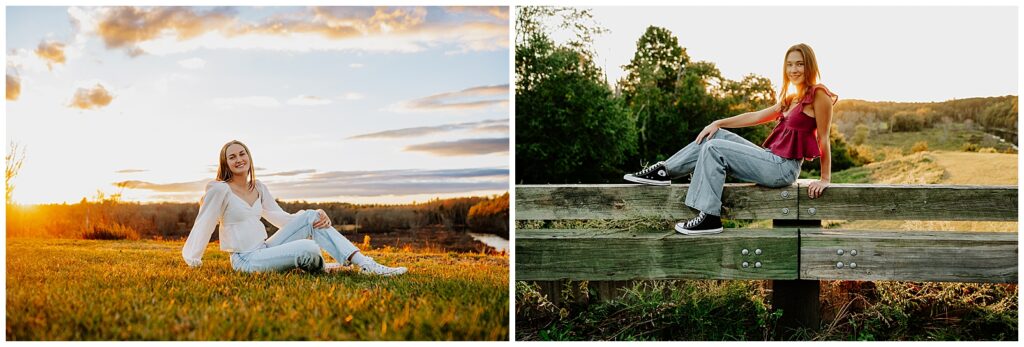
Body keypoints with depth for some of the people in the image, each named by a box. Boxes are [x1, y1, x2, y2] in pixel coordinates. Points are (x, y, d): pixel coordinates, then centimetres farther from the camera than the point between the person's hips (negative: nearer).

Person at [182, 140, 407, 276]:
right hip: (246, 261, -7)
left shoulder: (258, 189, 12)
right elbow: (203, 226, -7)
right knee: (309, 249, -31)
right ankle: (320, 269, 7)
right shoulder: (220, 190, -11)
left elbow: (282, 218, 12)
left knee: (311, 218, -9)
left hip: (265, 250, 8)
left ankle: (366, 265, -15)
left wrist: (317, 216, -3)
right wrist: (193, 261, -2)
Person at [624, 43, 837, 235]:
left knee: (714, 148, -14)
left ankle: (709, 218, -18)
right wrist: (719, 123, 11)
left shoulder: (818, 95, -8)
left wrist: (825, 179, -10)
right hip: (772, 160, 9)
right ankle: (664, 172, 6)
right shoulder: (791, 98, 19)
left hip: (783, 168, -9)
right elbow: (756, 117, 18)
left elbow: (823, 139, -9)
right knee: (716, 136, 8)